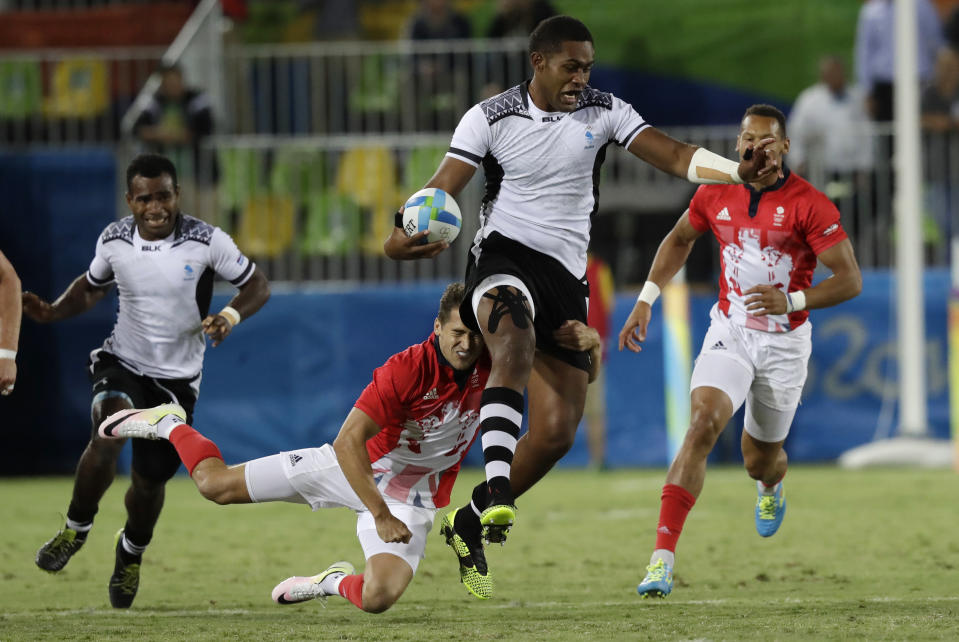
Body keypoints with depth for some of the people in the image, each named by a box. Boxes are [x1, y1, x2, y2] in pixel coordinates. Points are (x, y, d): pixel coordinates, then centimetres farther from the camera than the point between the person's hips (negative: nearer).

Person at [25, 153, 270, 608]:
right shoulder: (114, 240, -7)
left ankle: (131, 553, 39)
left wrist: (230, 316, -29)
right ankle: (76, 528, -10)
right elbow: (91, 287, 12)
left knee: (149, 481, 5)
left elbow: (257, 285, -8)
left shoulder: (206, 241, -16)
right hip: (122, 363, 0)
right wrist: (52, 312, -7)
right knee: (109, 430, -32)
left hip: (176, 378, 0)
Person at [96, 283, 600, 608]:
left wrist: (577, 335, -28)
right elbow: (348, 442, -28)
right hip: (357, 467, -3)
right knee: (218, 485, -3)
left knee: (379, 598, -23)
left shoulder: (492, 365, -16)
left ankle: (337, 582, 16)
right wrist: (379, 514, -33)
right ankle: (168, 425, 31)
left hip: (417, 492, 3)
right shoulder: (406, 371, -28)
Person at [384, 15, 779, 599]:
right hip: (504, 257, -4)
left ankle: (474, 520, 19)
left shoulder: (604, 111, 5)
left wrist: (738, 172, -22)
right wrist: (401, 237, -27)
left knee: (557, 431, -2)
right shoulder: (490, 118, -1)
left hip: (566, 274, 4)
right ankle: (497, 491, -52)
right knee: (514, 333, -40)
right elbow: (440, 192, -6)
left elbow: (676, 156, -3)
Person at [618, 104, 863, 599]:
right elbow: (679, 240, 19)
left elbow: (850, 279, -14)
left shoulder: (808, 205, -14)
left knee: (760, 459, 13)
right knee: (703, 423, -24)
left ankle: (771, 488, 56)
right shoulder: (716, 195, -2)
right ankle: (663, 557, -29)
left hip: (784, 343, -1)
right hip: (730, 332, 1)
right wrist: (646, 300, 11)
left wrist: (792, 301, -29)